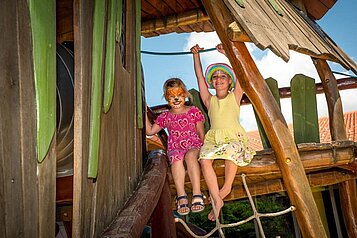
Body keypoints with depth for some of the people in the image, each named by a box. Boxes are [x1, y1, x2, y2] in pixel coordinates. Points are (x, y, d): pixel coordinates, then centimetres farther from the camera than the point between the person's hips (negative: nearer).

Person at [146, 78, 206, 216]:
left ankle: (197, 195, -43)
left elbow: (201, 133, 11)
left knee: (190, 155, -38)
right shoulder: (165, 116, 16)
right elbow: (150, 131, 14)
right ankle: (181, 197, -39)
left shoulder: (194, 111, 11)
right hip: (175, 148, 1)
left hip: (194, 145, -1)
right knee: (176, 157, -36)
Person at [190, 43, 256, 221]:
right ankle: (217, 200, -25)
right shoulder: (209, 100, 20)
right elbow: (200, 77, 15)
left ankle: (227, 186, -16)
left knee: (231, 150, -38)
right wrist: (196, 55, 9)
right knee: (204, 159, -30)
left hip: (234, 135, -2)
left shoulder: (235, 96, 15)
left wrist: (227, 53, 2)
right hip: (213, 137, 2)